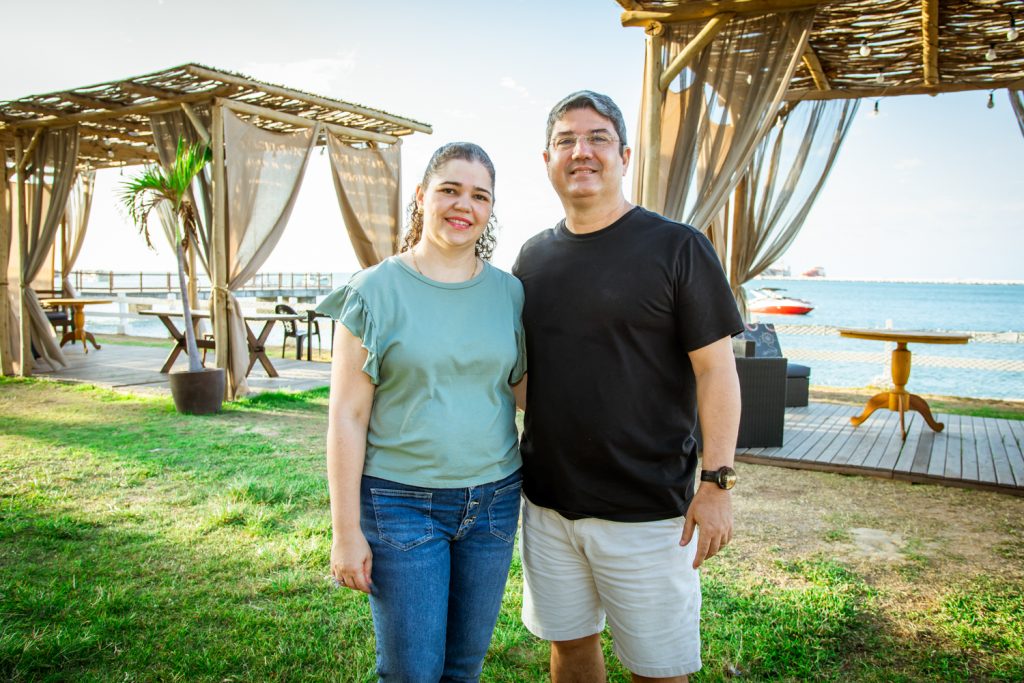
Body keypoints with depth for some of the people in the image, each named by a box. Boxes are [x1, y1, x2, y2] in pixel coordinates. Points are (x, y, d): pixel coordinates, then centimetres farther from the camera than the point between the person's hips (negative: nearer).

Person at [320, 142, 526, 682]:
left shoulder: (510, 293, 3)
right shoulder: (375, 290, -7)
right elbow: (347, 416, -7)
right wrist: (346, 530, -8)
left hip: (494, 498, 4)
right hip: (401, 502, -3)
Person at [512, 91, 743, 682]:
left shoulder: (677, 248, -8)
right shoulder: (535, 256, 8)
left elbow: (715, 369, -9)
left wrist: (717, 482, -14)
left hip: (647, 507, -4)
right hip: (547, 500, 5)